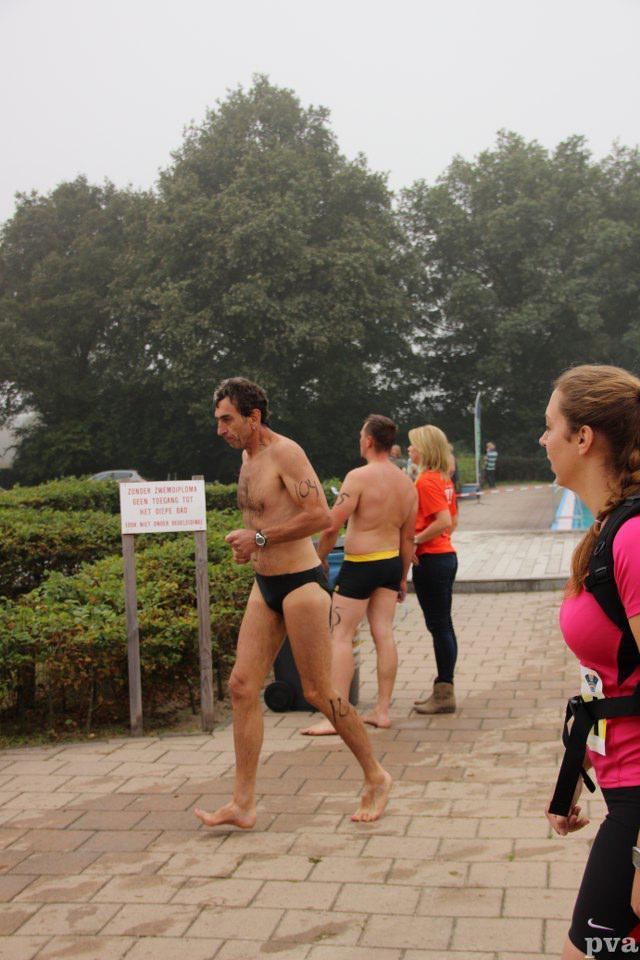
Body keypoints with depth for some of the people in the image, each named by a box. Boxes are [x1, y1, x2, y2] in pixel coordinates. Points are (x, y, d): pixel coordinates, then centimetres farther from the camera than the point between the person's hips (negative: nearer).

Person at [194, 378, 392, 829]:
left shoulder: (285, 453, -14)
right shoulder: (248, 457, 14)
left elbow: (321, 515, -23)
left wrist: (260, 538, -18)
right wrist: (247, 541, 9)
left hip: (301, 583, -9)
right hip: (265, 586, 9)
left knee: (319, 692, -1)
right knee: (243, 686, 2)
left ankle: (377, 778, 18)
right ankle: (243, 803, 7)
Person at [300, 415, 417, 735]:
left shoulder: (358, 477, -16)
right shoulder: (407, 483, 6)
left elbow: (332, 527, -18)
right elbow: (408, 537, 11)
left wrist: (319, 559, -2)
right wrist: (403, 577, 19)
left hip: (360, 565, -7)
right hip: (392, 562, 7)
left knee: (341, 636, -1)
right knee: (384, 634, 9)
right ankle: (382, 710, 14)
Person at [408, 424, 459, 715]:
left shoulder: (426, 481, -16)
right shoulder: (444, 479, 12)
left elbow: (444, 521, -25)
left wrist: (415, 540, -16)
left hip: (430, 560, -10)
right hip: (446, 555, 10)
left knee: (439, 625, -4)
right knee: (443, 625, 14)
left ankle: (444, 695, 3)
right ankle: (443, 690, 22)